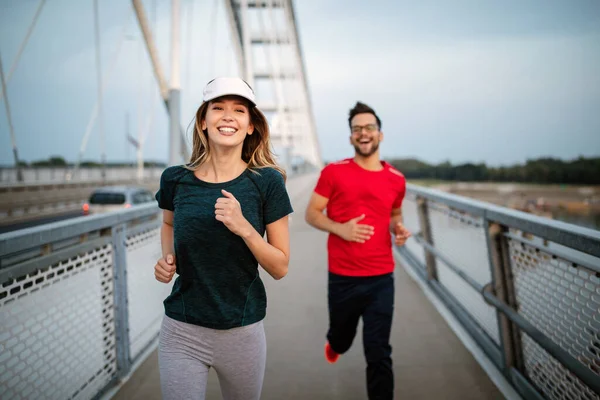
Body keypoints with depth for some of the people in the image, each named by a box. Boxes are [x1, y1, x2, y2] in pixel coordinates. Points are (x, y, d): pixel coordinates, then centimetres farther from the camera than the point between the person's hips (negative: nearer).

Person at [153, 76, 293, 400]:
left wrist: (245, 228, -23)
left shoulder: (267, 182, -11)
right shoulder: (176, 179, -5)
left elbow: (280, 268, -8)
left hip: (242, 333, 0)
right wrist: (167, 257, -2)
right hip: (181, 332, 1)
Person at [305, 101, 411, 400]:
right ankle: (334, 344, 59)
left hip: (381, 278, 1)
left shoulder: (396, 179, 4)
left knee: (379, 353, 0)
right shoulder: (334, 172, -5)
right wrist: (340, 228, -19)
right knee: (342, 336, 22)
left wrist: (399, 228, -1)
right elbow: (311, 213, -2)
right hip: (342, 277, 0)